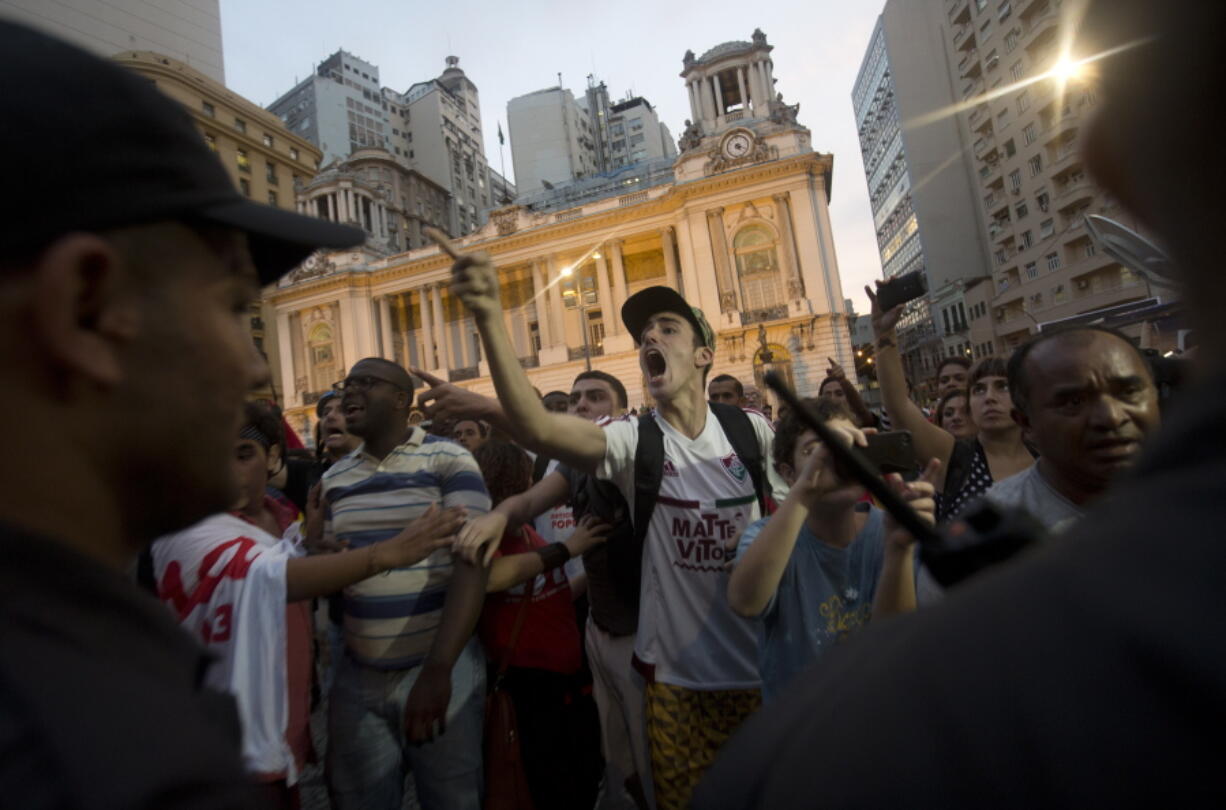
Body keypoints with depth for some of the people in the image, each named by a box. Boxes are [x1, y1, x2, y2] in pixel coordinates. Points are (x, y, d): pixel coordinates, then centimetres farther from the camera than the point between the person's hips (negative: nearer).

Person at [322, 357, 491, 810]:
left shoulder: (448, 460, -8)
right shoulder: (333, 479, 8)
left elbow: (471, 565, -16)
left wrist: (438, 669, -22)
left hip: (442, 667, -4)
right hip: (357, 675, 4)